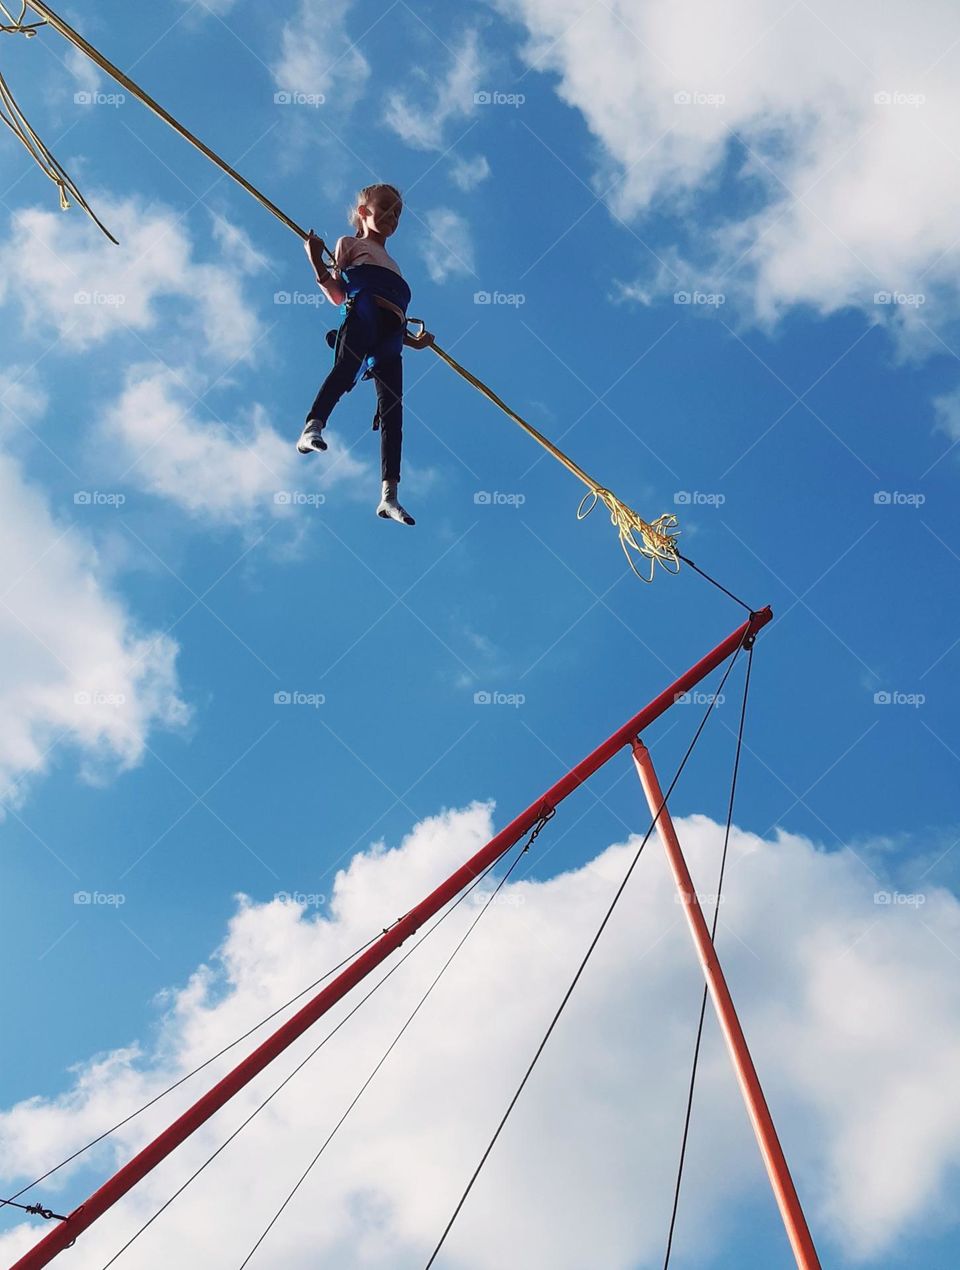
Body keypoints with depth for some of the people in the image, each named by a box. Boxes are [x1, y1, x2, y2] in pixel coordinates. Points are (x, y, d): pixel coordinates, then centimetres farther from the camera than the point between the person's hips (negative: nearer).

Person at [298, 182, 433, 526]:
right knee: (347, 368, -37)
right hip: (362, 314, -5)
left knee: (392, 412, -9)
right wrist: (317, 264, -8)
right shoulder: (350, 244, 23)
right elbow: (336, 295, 7)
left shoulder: (392, 265, 39)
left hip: (389, 337, 5)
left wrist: (413, 341, 21)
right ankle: (312, 427, -53)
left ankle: (389, 495, -17)